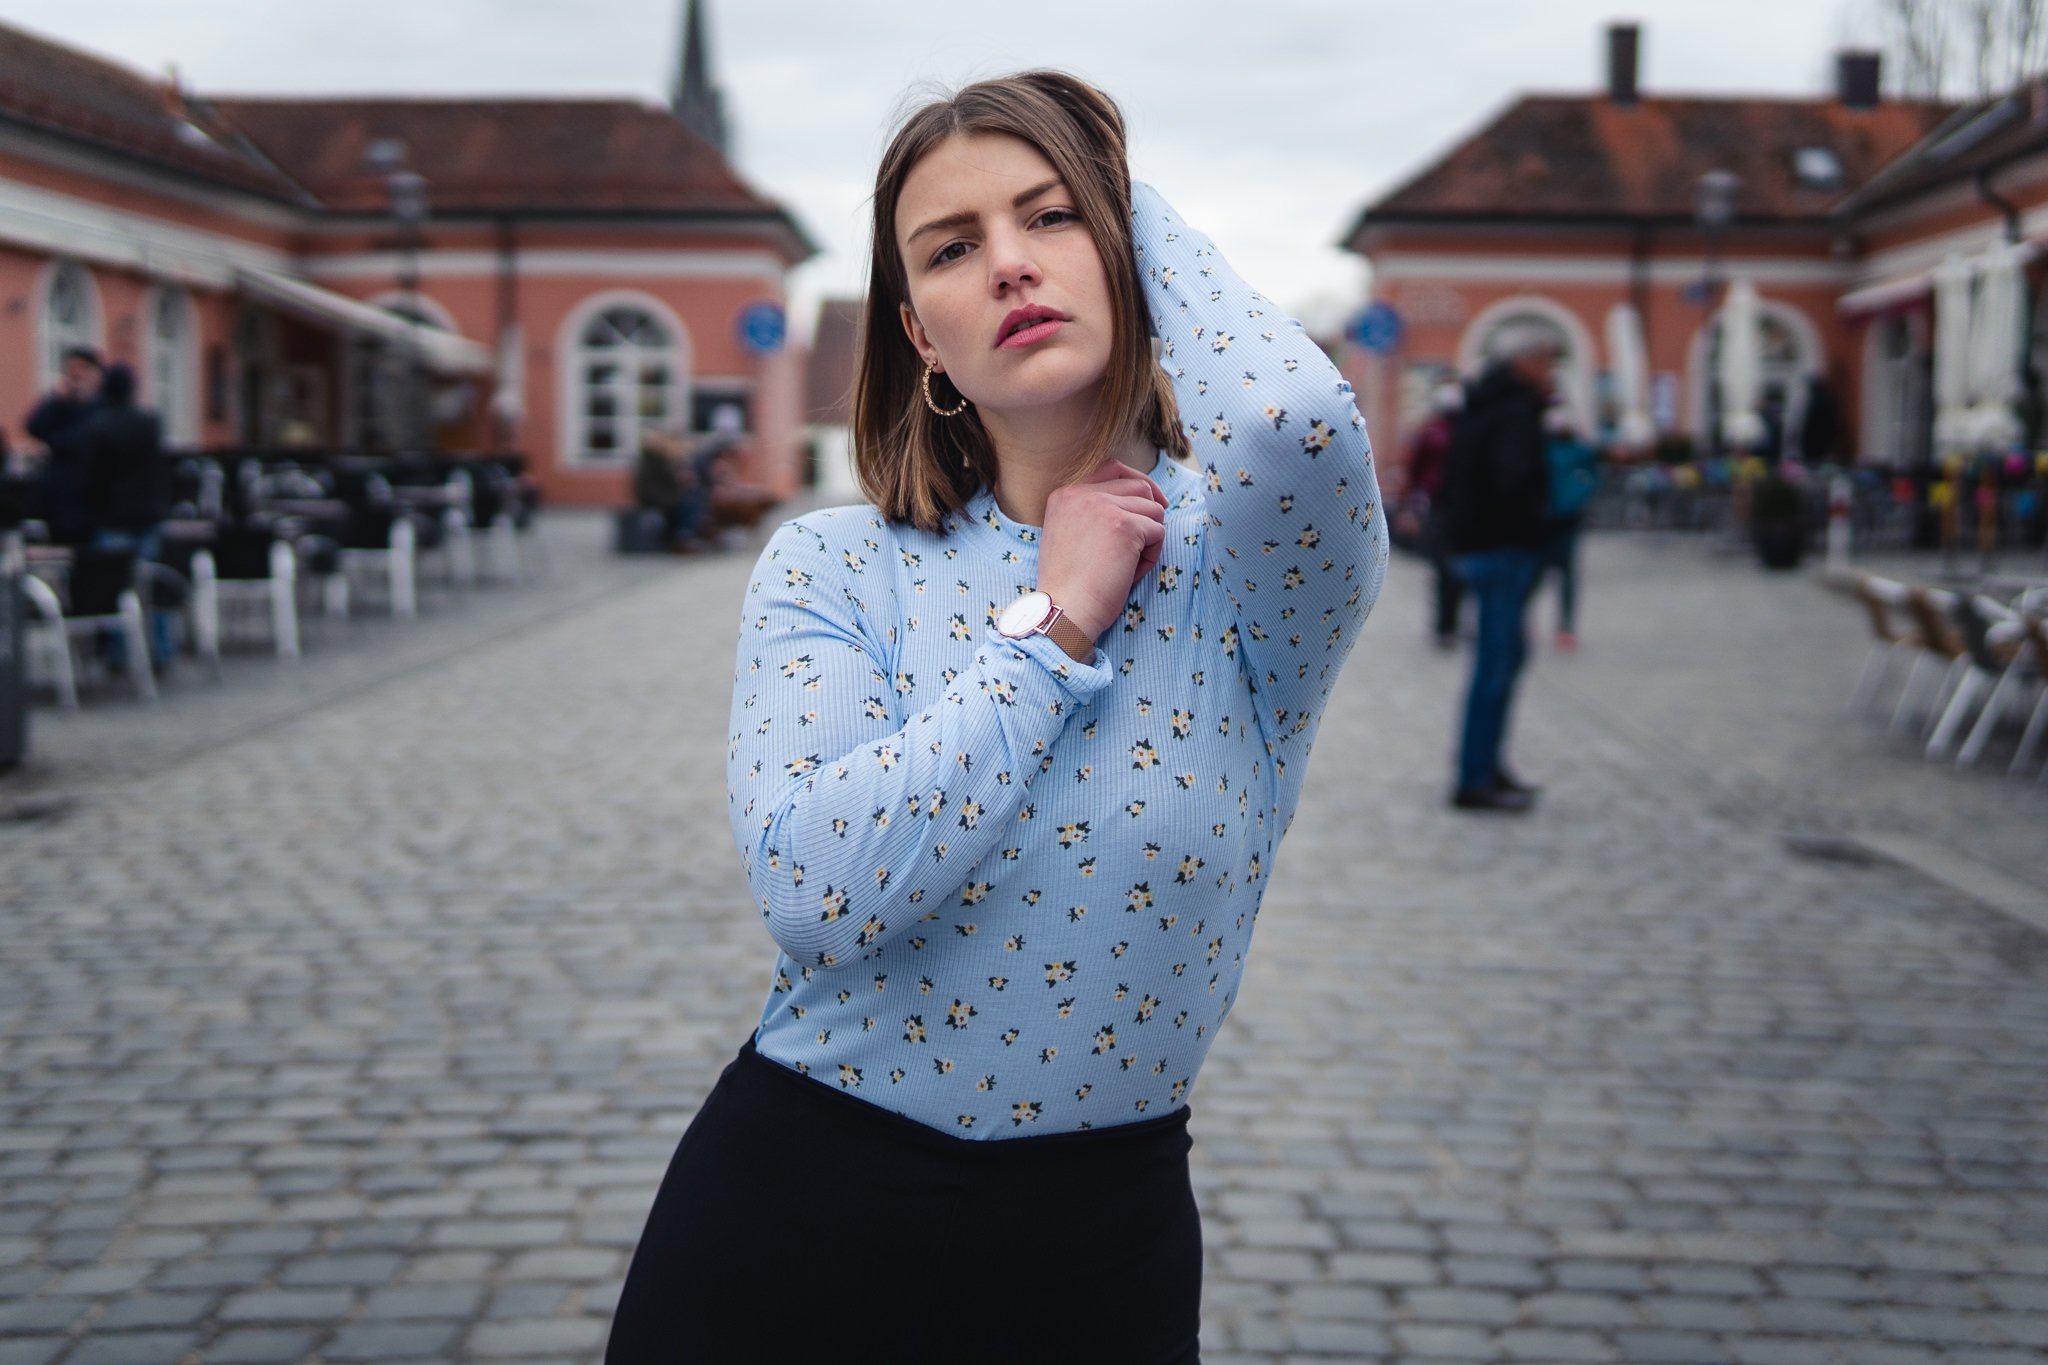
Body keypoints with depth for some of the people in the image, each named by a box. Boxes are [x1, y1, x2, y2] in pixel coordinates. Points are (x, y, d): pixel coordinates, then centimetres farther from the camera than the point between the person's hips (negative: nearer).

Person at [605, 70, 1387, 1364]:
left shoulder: (1239, 555, -8)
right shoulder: (831, 567, -4)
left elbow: (1296, 418, -32)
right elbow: (819, 894, -19)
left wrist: (1138, 203, -12)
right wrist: (1054, 621, -16)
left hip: (1098, 1249, 0)